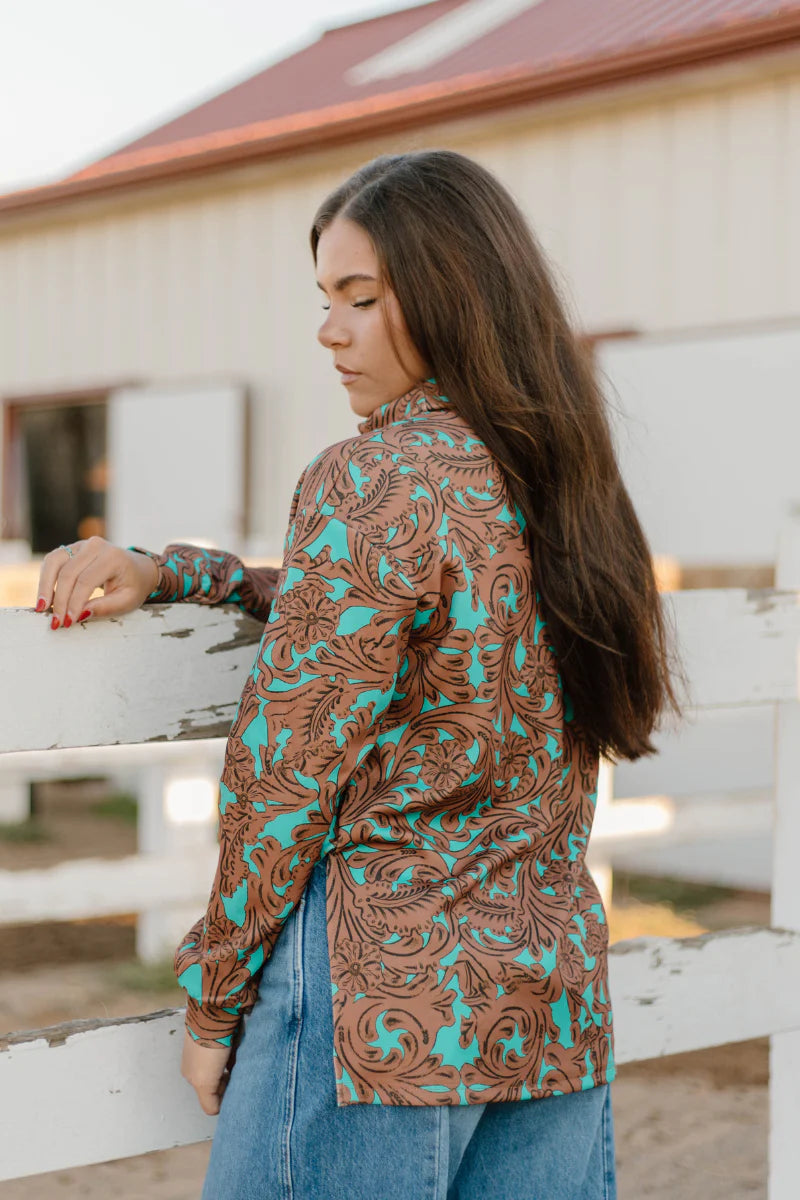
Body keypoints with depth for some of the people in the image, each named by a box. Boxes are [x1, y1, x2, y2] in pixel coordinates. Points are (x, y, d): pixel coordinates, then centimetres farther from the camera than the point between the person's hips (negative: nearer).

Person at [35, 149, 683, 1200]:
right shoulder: (561, 479, 8)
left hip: (385, 996, -8)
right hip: (554, 995, 8)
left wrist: (213, 999, -3)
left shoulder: (374, 479, -16)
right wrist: (159, 571, 11)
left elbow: (287, 771, -14)